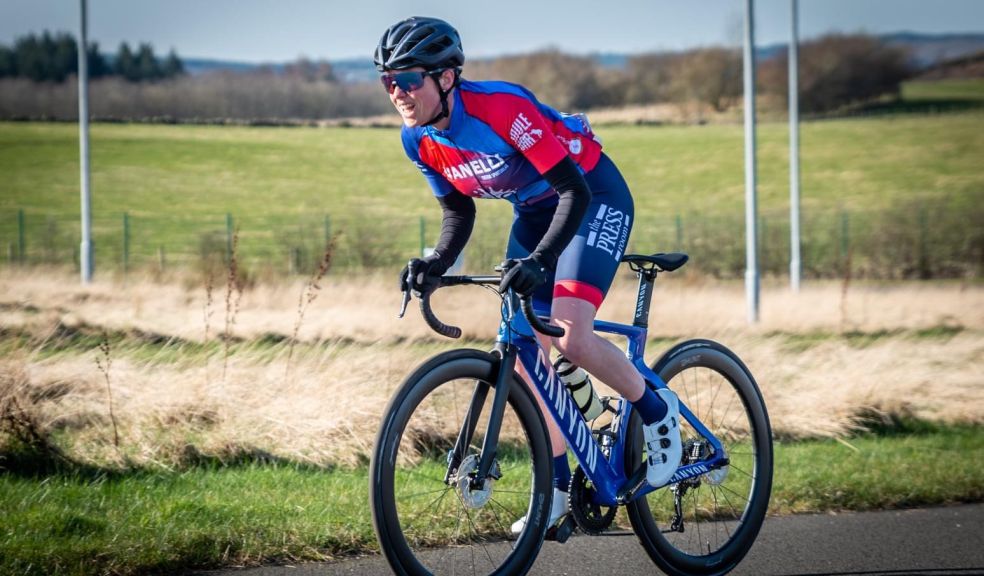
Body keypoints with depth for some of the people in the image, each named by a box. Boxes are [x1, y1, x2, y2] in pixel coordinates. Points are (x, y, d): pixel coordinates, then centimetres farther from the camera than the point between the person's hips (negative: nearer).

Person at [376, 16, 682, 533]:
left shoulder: (500, 107, -33)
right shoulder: (419, 140, -11)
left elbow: (574, 191, -33)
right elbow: (459, 213, 4)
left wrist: (537, 261, -44)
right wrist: (436, 265, -15)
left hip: (593, 197, -8)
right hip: (533, 211, 8)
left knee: (570, 336, -23)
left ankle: (655, 410, 3)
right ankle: (558, 485, 12)